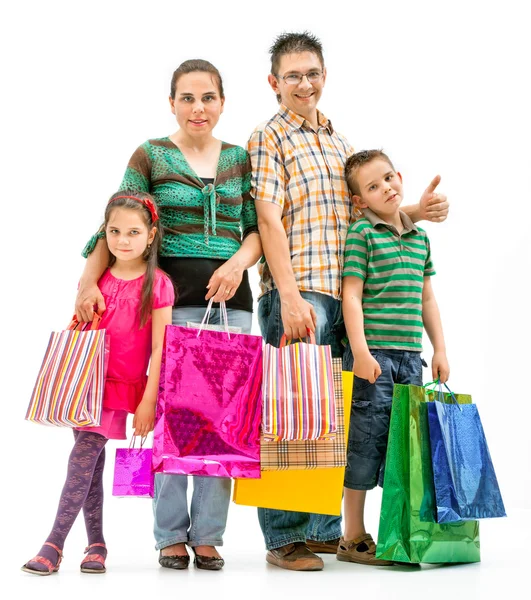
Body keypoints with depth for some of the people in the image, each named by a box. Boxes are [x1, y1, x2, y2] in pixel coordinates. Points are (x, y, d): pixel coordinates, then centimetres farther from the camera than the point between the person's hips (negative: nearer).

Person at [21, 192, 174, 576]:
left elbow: (159, 349, -7)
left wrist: (148, 400, -9)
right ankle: (96, 545, 16)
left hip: (126, 388, -4)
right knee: (91, 465, 7)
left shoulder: (157, 284, -6)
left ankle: (55, 544, -6)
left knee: (82, 459, -11)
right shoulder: (97, 278, 5)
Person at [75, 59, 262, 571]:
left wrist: (238, 262, -7)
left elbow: (257, 227, 13)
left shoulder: (240, 158, 13)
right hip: (172, 297, -3)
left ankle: (208, 534, 12)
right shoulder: (151, 156, 4)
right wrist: (89, 282, -12)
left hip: (230, 298, 3)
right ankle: (172, 535, 10)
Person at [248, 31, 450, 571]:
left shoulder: (339, 143, 22)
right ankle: (284, 538, 2)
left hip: (344, 294, 7)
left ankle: (325, 530, 19)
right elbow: (270, 222, -9)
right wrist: (291, 296, -19)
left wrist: (412, 213, 6)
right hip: (296, 294, -7)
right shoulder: (268, 140, 1)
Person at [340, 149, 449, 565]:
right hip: (373, 354, -6)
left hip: (410, 357, 6)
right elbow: (351, 296, -10)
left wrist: (440, 349, 16)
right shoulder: (362, 233, -4)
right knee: (367, 439, -3)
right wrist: (360, 351, -17)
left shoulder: (420, 237, 15)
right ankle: (353, 537, 8)